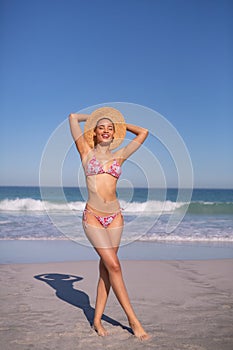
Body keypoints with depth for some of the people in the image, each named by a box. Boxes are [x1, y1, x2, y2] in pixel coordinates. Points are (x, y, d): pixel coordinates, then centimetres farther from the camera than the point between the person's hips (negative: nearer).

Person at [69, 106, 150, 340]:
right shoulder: (86, 152, 5)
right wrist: (93, 117, 20)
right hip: (93, 216, -3)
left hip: (115, 217, 3)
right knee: (113, 266, -7)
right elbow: (73, 117, 5)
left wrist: (119, 122, 22)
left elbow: (143, 133, 15)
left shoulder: (119, 156, 11)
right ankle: (132, 319, 3)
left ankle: (97, 320, 18)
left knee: (105, 270, 6)